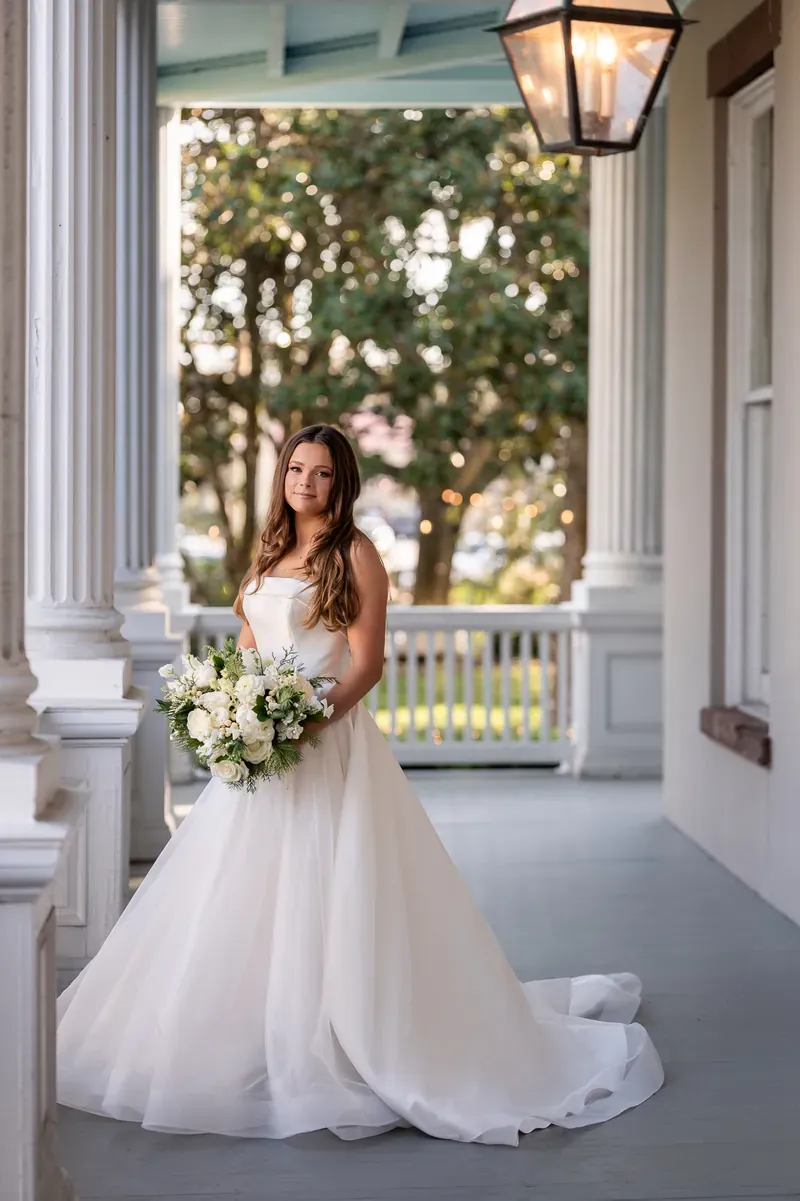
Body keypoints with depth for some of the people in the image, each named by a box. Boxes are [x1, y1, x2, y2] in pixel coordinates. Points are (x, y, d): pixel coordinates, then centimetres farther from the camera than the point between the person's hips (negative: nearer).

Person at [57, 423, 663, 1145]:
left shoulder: (355, 555, -5)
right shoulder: (270, 552, 15)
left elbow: (367, 664, -10)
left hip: (328, 741, -7)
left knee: (321, 903, -6)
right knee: (246, 898, 9)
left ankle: (338, 1055, 3)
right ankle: (254, 1045, 21)